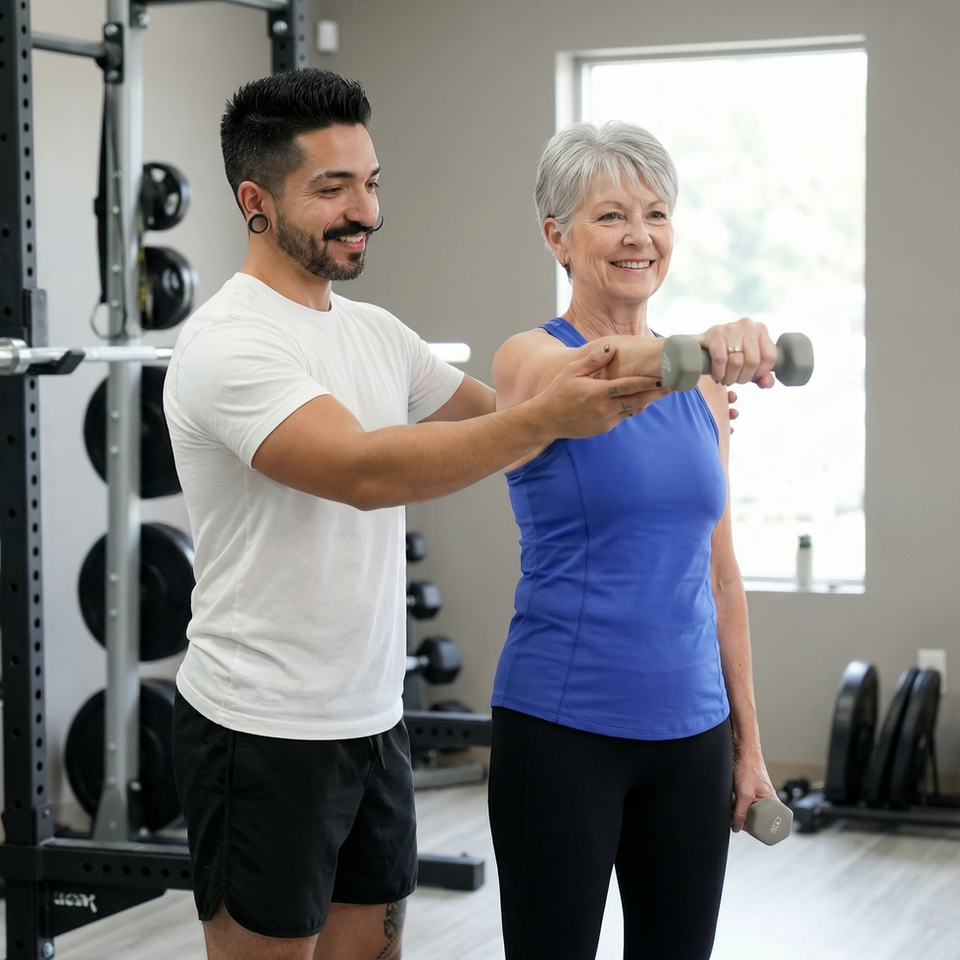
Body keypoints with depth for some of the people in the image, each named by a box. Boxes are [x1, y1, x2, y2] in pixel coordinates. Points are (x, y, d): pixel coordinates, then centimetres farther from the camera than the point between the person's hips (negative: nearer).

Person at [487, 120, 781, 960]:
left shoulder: (700, 388, 10)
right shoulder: (535, 358, -7)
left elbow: (718, 572, 13)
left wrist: (748, 740, 11)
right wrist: (697, 348, -55)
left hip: (688, 730, 6)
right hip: (561, 727, -5)